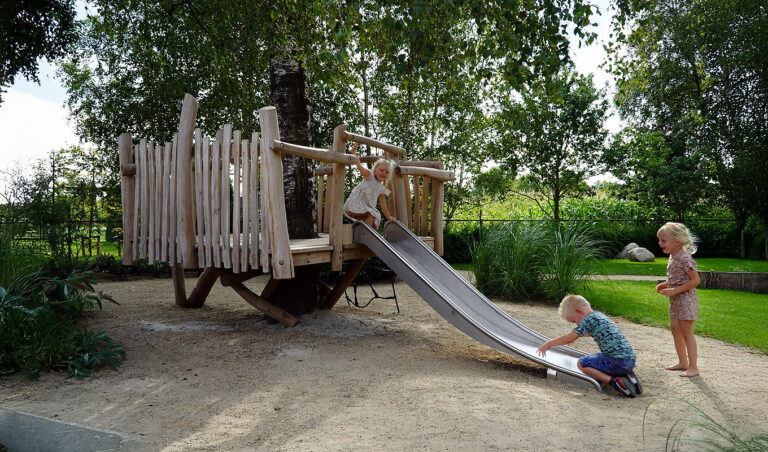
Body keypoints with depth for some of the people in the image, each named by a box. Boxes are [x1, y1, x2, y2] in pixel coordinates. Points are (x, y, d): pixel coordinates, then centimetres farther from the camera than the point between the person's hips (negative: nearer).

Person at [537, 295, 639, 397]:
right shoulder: (598, 315, 18)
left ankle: (615, 382, -13)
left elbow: (569, 339, -11)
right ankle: (626, 375, 9)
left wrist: (548, 344, -3)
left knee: (582, 363, -4)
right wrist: (574, 336, 50)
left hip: (619, 361, -9)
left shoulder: (589, 319, -10)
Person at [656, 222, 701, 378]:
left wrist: (674, 290, -23)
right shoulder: (672, 257, 9)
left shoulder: (684, 258, -21)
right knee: (675, 330, 16)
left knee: (686, 333, -3)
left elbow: (695, 280, -21)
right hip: (675, 301, 10)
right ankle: (682, 362, 29)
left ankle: (693, 367, 7)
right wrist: (665, 285, 4)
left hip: (686, 300, -10)